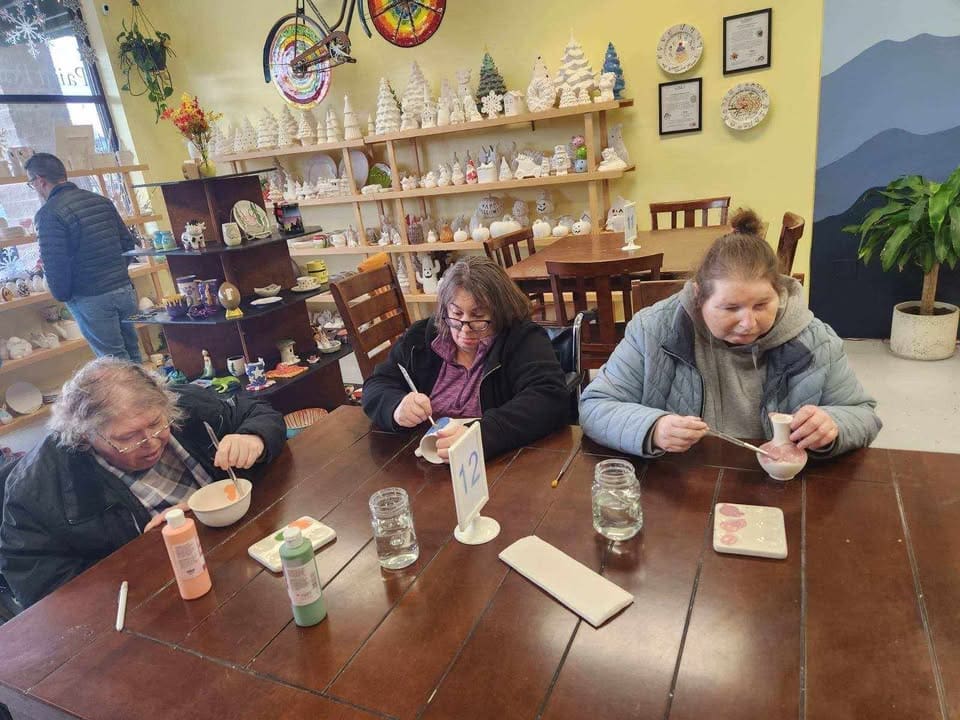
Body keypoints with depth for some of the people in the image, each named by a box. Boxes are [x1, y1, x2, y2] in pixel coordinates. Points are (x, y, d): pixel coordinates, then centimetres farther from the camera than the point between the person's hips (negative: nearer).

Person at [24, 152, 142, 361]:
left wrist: (62, 296, 3)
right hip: (125, 289, 6)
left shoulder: (49, 213, -11)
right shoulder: (102, 201, 8)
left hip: (91, 299, -6)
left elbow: (55, 264, -14)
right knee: (132, 355, 13)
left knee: (115, 359, 3)